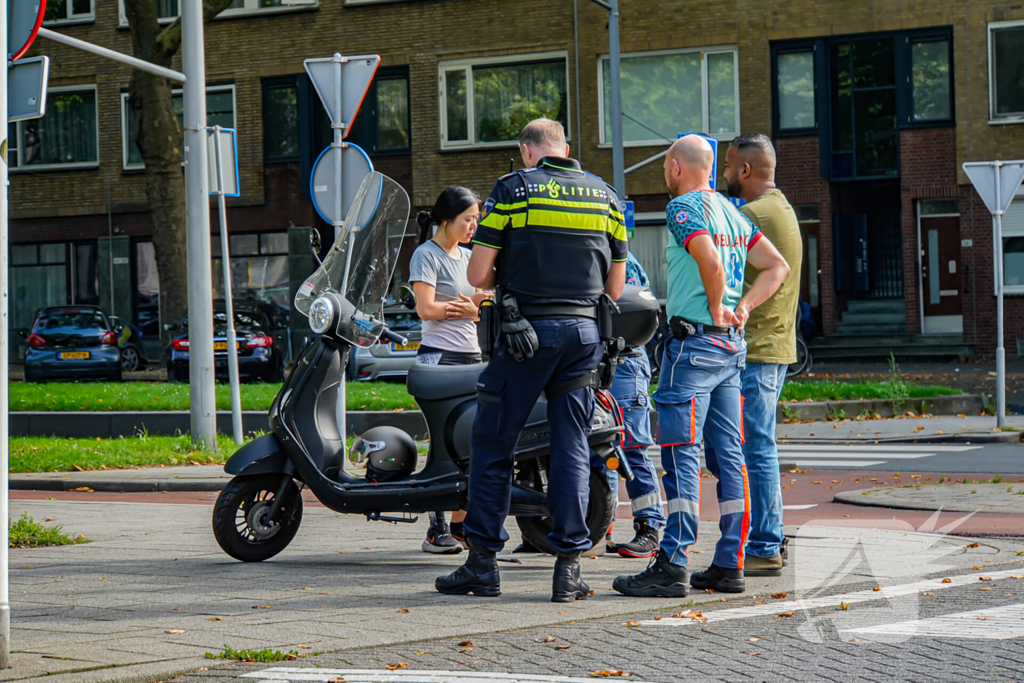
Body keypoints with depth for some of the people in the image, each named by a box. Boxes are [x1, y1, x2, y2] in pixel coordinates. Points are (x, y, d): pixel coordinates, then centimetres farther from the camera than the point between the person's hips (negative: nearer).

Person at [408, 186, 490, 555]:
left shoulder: (467, 256, 19)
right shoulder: (427, 254, -3)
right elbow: (426, 308, -14)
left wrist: (473, 308, -5)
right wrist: (474, 302, -5)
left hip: (471, 357, 7)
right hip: (439, 357, -7)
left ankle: (459, 524, 8)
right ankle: (436, 530, -8)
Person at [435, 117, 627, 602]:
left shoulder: (513, 189, -2)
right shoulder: (606, 195, 11)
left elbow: (477, 275, -3)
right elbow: (616, 286, 13)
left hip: (526, 331, -3)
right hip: (584, 332, 4)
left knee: (493, 445, 5)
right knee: (572, 448, 6)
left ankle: (482, 564, 7)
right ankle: (569, 567, 2)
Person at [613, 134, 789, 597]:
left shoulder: (684, 207, -9)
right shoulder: (732, 211, 16)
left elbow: (710, 260, -26)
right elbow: (777, 266, 17)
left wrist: (715, 309, -11)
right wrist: (741, 309, 8)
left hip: (694, 341, -8)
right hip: (732, 347, 8)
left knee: (681, 455, -8)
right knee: (728, 454, 8)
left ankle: (672, 567, -9)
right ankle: (729, 564, 9)